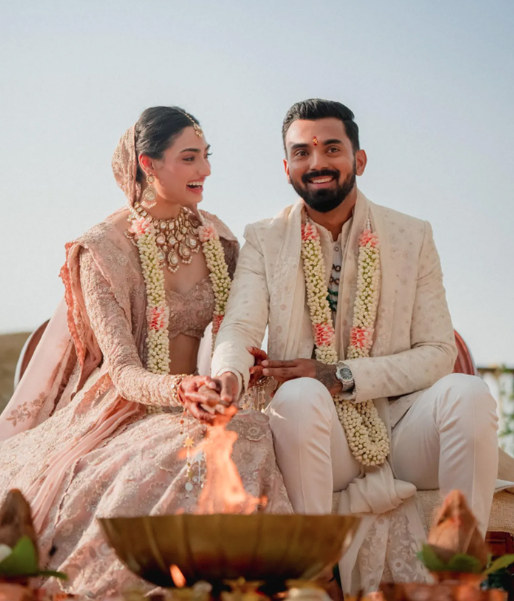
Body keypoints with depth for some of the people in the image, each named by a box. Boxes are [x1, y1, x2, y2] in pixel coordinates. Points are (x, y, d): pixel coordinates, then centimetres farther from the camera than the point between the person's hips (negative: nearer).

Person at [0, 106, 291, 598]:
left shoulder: (215, 238, 8)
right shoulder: (103, 251, -8)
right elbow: (123, 371, -16)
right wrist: (181, 390, -36)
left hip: (193, 412, 5)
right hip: (127, 412, -4)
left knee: (249, 433, -29)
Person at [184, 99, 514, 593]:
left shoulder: (412, 237, 8)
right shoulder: (264, 241, 7)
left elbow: (437, 353, 1)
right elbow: (239, 328, -8)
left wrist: (342, 377, -14)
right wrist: (229, 375, -34)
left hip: (399, 431, 1)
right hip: (318, 438, -1)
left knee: (468, 394, -28)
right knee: (298, 395, -34)